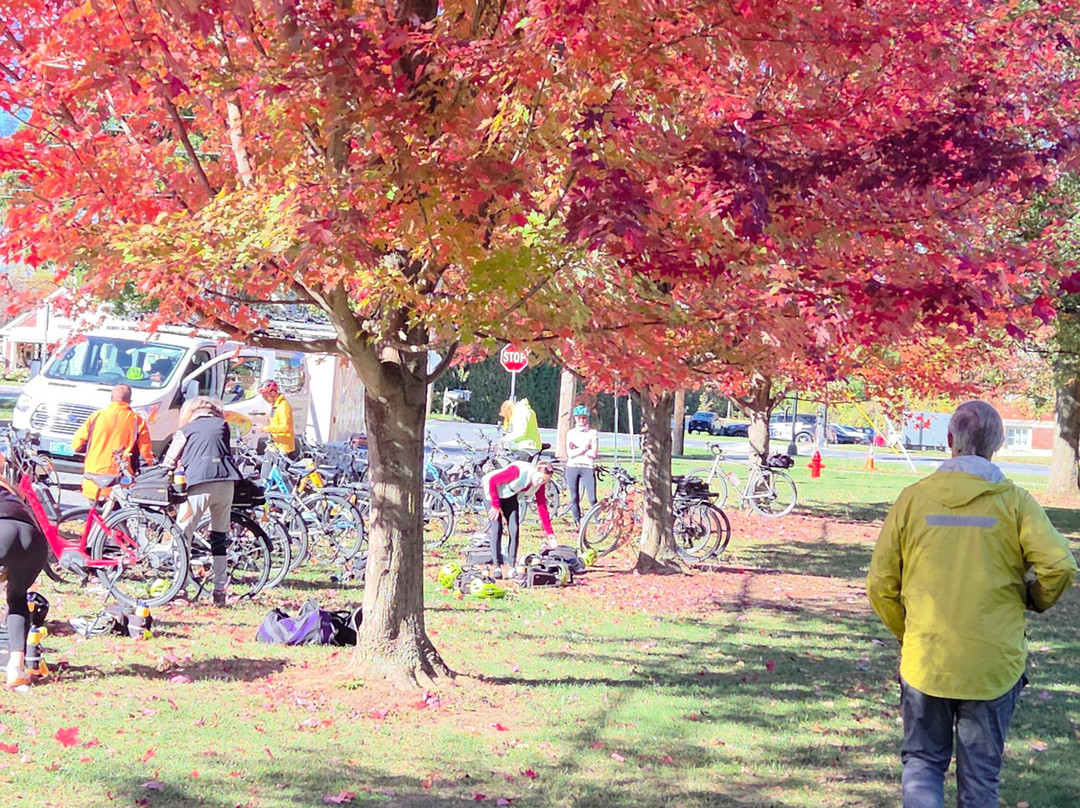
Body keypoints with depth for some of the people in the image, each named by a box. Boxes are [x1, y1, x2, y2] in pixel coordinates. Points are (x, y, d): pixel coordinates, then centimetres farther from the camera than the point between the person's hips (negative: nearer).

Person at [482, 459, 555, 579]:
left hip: (510, 497, 5)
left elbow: (542, 507, -11)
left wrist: (549, 532, -15)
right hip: (491, 490, -5)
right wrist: (495, 505, -26)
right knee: (496, 529, -15)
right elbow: (492, 480, -30)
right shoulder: (519, 470, -37)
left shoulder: (539, 485, -16)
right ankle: (496, 567, -12)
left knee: (514, 530, -8)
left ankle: (512, 566, -4)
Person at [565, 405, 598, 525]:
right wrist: (584, 448, -8)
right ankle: (577, 523, 12)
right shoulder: (571, 433, 11)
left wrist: (577, 449, -5)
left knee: (592, 499, -9)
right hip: (572, 467, 2)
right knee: (574, 498, 4)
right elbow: (570, 454, -1)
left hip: (588, 468, -2)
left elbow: (593, 453, -6)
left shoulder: (592, 433, 4)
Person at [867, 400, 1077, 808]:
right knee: (980, 775, 14)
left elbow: (880, 585, -2)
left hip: (925, 662, 0)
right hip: (994, 665, 0)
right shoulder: (1014, 502, -6)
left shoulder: (913, 499, -3)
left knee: (923, 761, 15)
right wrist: (1036, 601, 5)